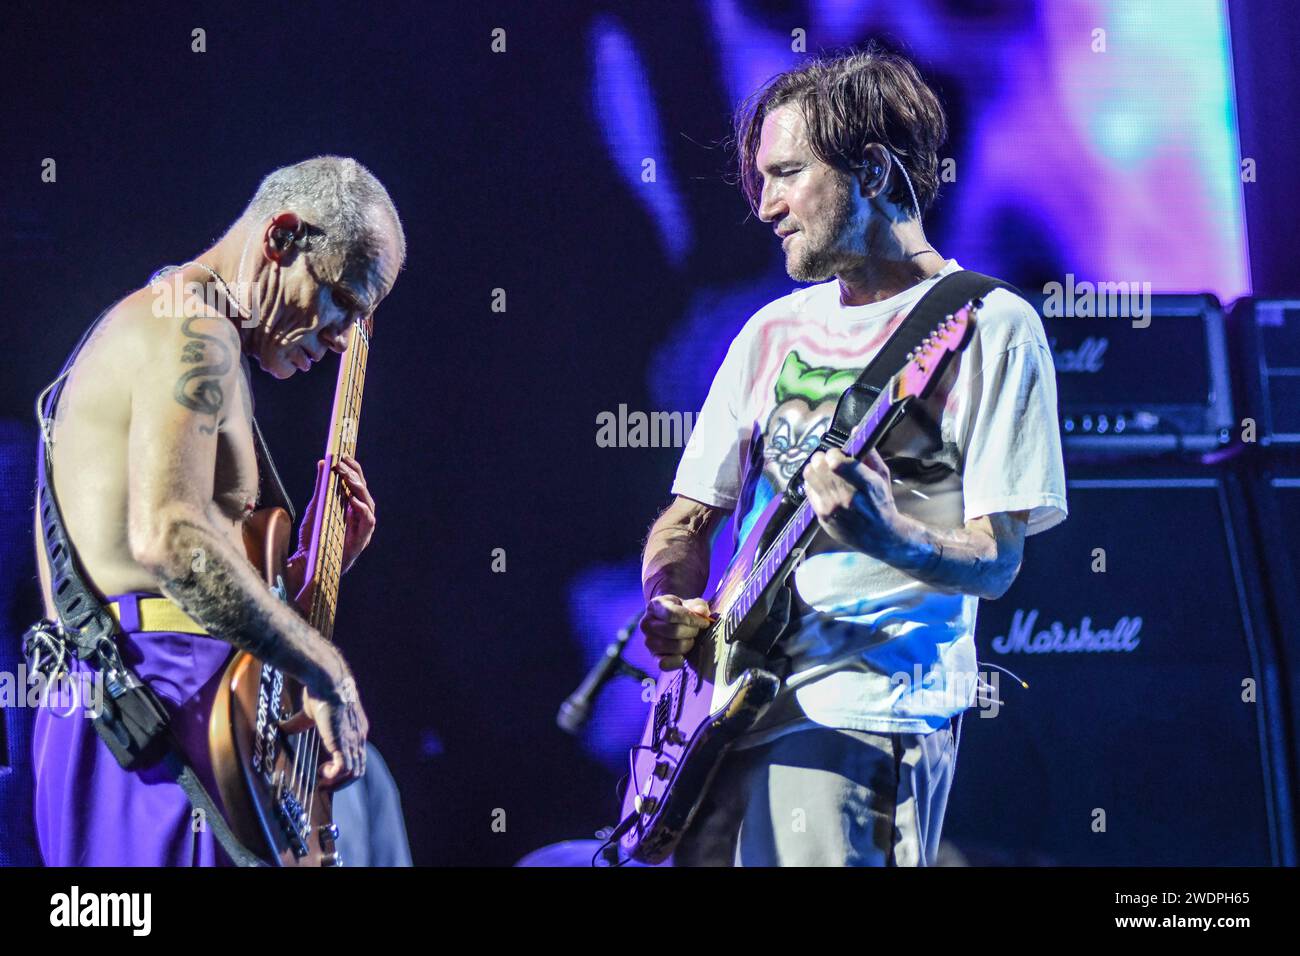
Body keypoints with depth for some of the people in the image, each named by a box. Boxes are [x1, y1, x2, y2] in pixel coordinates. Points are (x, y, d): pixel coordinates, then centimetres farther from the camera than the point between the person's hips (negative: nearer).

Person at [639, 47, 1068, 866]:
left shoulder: (988, 326, -3)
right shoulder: (775, 330, 16)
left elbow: (996, 558, -8)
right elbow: (689, 519, 20)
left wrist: (888, 537, -28)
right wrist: (671, 614, 0)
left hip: (865, 717, -6)